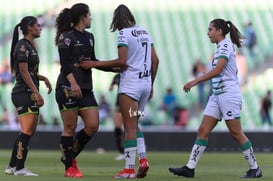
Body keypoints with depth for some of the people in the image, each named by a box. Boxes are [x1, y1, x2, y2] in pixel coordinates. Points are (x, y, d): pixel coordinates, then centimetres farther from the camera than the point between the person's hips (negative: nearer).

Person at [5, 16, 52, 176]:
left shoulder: (30, 46, 19)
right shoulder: (22, 46, -10)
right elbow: (24, 72, -17)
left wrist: (43, 78, 10)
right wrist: (36, 93, -21)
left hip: (30, 94, 10)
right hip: (24, 92, -10)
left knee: (29, 132, 8)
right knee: (27, 131, -12)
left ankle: (12, 166, 12)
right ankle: (19, 168, -10)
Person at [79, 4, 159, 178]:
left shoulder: (124, 33, -9)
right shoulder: (144, 32, 13)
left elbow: (122, 61, -18)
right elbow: (155, 60, 13)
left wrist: (96, 64, -12)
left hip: (130, 84, -7)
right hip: (146, 83, 7)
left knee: (130, 127, -5)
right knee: (134, 124, 18)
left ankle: (129, 168, -6)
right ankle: (143, 158, 1)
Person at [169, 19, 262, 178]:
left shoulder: (225, 46, -11)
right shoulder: (222, 47, 17)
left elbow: (217, 70, -22)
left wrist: (195, 82, -22)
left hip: (228, 95, -9)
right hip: (217, 95, 9)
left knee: (236, 133, -5)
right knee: (203, 131, 1)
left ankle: (255, 168, 5)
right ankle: (190, 168, -3)